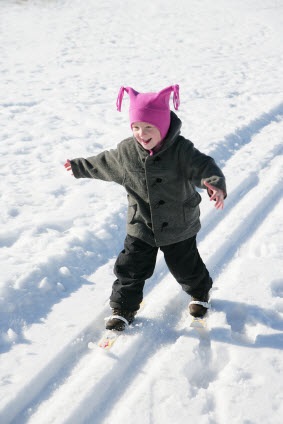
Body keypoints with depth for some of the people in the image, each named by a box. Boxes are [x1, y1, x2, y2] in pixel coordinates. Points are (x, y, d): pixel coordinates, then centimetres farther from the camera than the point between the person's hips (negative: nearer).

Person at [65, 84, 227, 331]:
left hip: (179, 227, -2)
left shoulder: (181, 149, -23)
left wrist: (216, 186, -56)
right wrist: (79, 167, 23)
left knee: (187, 267, 16)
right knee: (130, 268, 6)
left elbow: (204, 167, -34)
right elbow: (103, 164, 10)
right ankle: (124, 309, 27)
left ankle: (200, 292, 47)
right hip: (141, 227, 3)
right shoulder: (126, 151, -9)